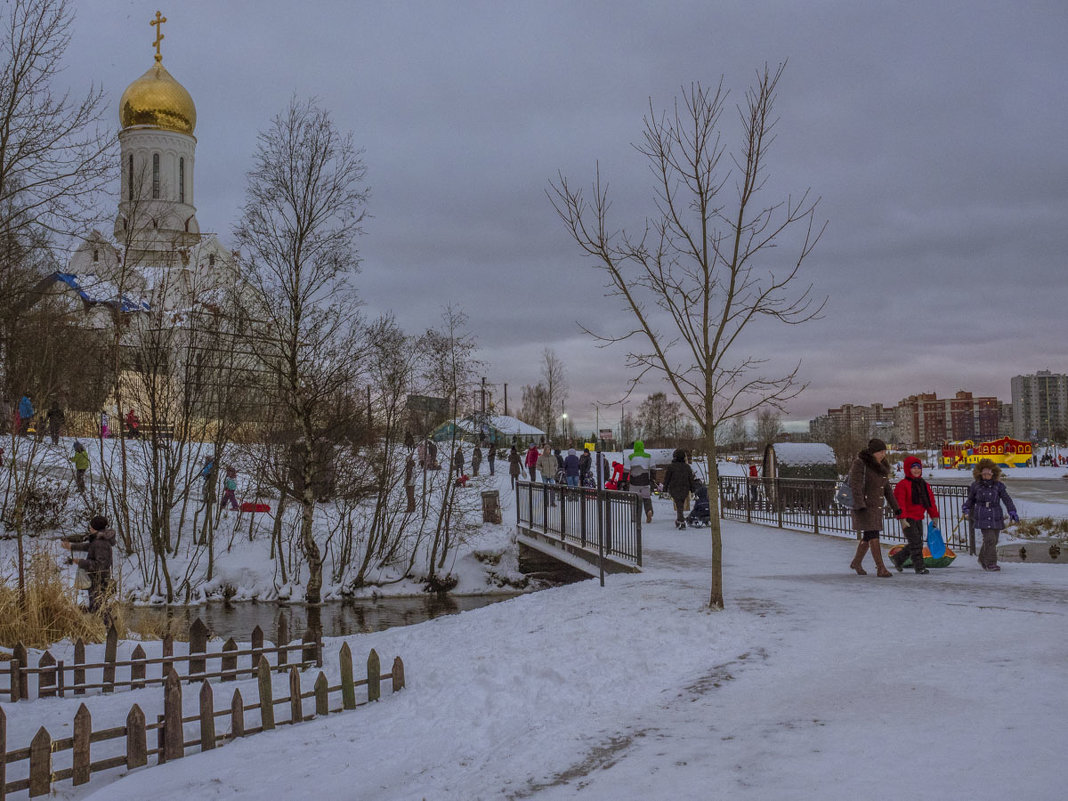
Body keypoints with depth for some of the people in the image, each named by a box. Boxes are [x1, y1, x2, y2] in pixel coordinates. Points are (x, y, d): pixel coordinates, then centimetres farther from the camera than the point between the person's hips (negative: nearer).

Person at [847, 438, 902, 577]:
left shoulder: (881, 467, 11)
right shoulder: (860, 463, -13)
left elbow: (887, 489, 17)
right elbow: (855, 486, -20)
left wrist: (895, 507, 15)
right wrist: (860, 506, -29)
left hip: (876, 506, 8)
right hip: (863, 506, -8)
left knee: (868, 536, 14)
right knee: (873, 537, -13)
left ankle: (856, 562, 31)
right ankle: (881, 568, -13)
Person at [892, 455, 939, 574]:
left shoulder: (924, 485, 13)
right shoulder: (903, 484, -10)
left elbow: (930, 501, 17)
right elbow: (899, 502, -15)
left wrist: (934, 516, 12)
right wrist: (903, 518, -21)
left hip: (919, 519, 8)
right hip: (908, 519, -7)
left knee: (917, 545, 11)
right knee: (916, 544, -9)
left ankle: (897, 559, 27)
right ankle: (919, 566, 0)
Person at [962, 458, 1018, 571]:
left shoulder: (998, 485, 5)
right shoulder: (976, 485, 4)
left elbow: (1006, 499, 2)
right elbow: (970, 499, 20)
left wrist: (1012, 512, -7)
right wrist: (966, 509, 12)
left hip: (996, 517, 3)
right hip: (983, 518, -3)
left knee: (993, 540, 9)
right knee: (989, 539, -14)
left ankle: (983, 559, 29)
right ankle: (991, 563, -8)